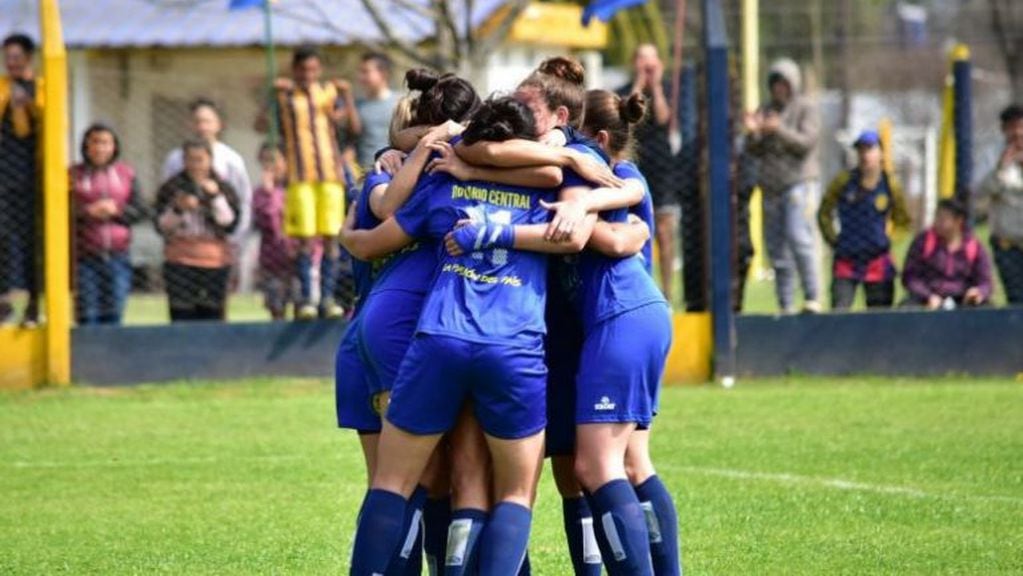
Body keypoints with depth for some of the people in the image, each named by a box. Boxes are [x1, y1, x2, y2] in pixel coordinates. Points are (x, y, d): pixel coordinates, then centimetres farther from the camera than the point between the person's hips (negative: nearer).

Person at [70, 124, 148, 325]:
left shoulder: (126, 174, 9)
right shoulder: (74, 175, 2)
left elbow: (142, 210, 5)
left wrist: (117, 210, -10)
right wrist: (88, 211, -17)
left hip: (118, 254, 2)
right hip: (85, 255, -2)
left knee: (113, 316, 2)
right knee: (88, 317, -6)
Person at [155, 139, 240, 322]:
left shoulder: (223, 189, 7)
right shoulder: (172, 188, 5)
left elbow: (231, 224, -3)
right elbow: (162, 226, 2)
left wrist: (216, 197, -11)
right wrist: (178, 209, -14)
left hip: (215, 262, 1)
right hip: (181, 264, -1)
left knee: (213, 317, -1)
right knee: (182, 320, -8)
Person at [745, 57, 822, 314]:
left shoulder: (804, 109, 3)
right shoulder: (765, 110, 16)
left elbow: (807, 142, -9)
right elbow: (757, 151, 12)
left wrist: (779, 130, -21)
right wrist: (753, 133, -9)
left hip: (799, 182, -5)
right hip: (771, 186, 5)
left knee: (798, 238, -19)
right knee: (776, 246, 2)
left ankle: (812, 298, -17)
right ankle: (785, 305, 6)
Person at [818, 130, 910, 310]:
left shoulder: (890, 185, 0)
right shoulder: (843, 181, 0)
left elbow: (902, 221, 13)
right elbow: (824, 213, 13)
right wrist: (832, 240, 7)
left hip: (877, 261, 0)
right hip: (846, 260, 0)